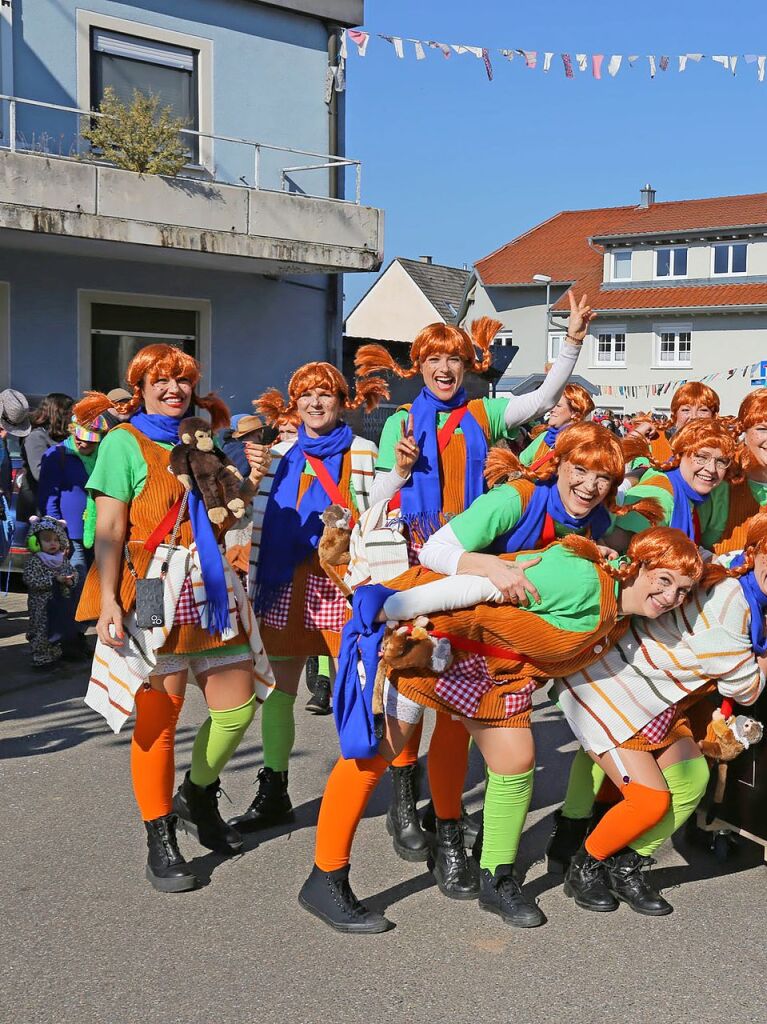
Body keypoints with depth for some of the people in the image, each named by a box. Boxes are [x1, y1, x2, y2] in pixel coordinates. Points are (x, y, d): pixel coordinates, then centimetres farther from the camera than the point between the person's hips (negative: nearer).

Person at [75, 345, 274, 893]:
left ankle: (197, 797, 33)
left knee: (238, 706, 7)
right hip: (152, 592, -6)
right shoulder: (125, 442, -1)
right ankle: (160, 840, 13)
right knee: (158, 716, -1)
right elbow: (109, 530, -8)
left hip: (210, 589, 6)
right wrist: (108, 601, -16)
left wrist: (252, 479, 4)